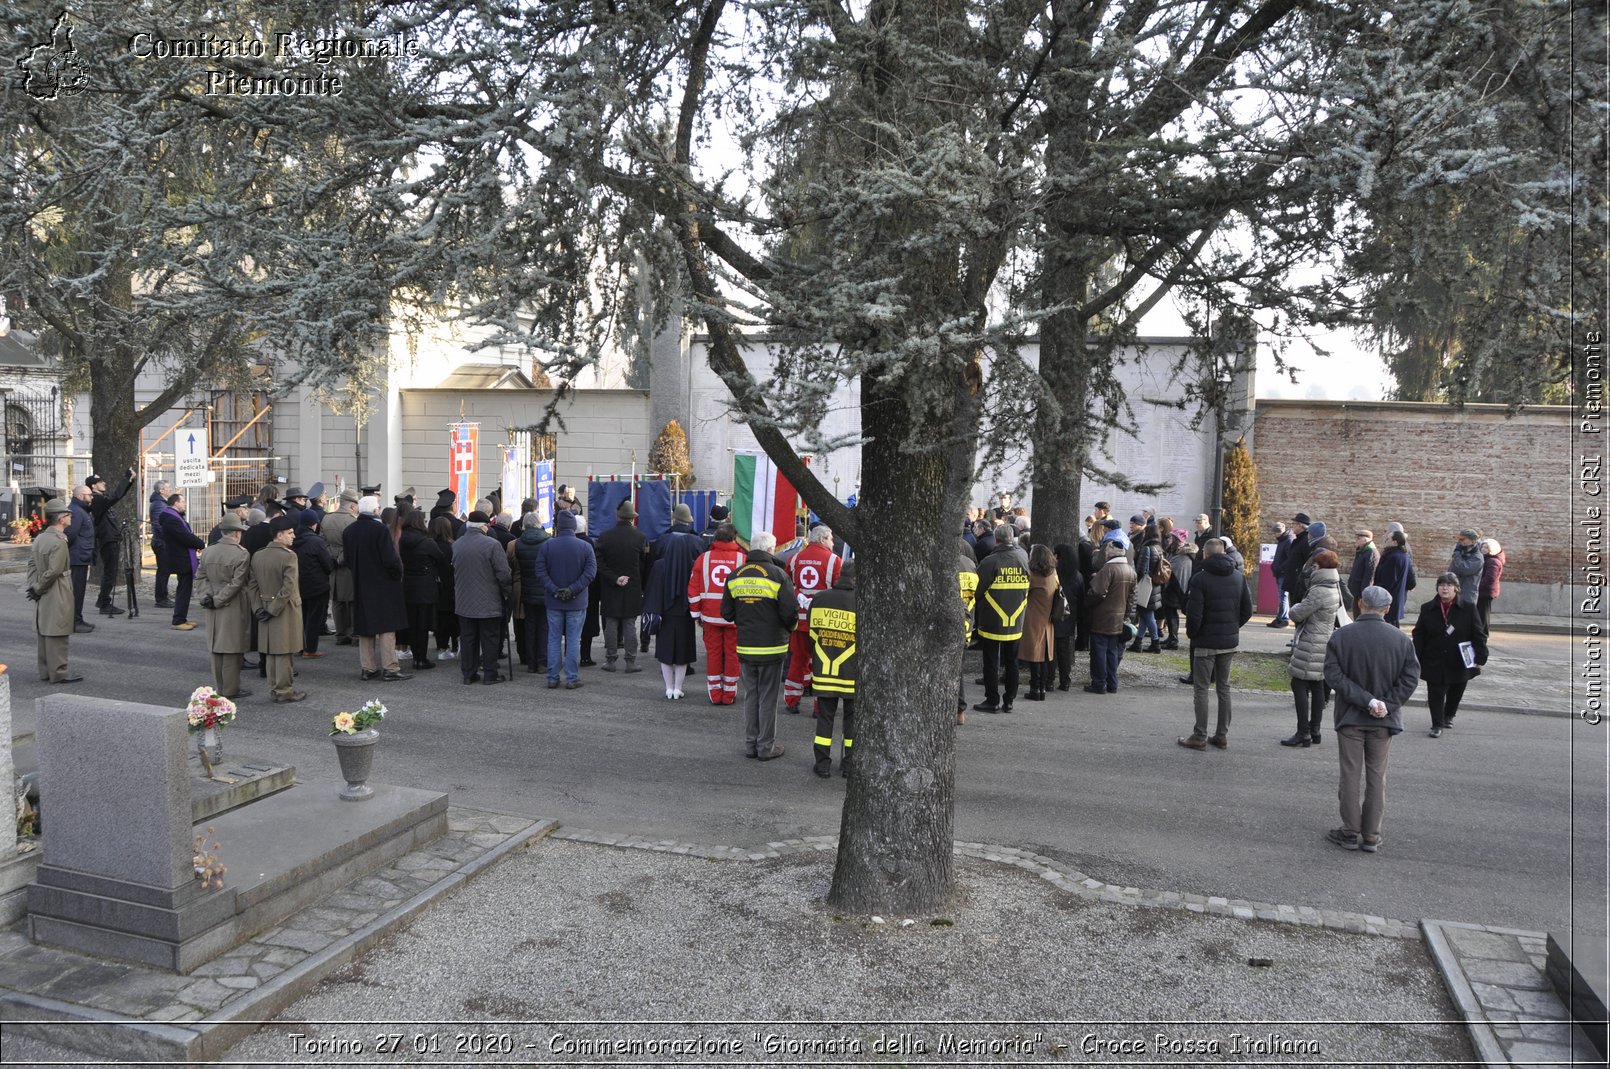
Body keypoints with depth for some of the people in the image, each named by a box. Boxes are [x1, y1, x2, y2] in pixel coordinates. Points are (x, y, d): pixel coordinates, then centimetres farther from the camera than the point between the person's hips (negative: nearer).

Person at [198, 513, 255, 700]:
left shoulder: (207, 552, 4)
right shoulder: (242, 554, -15)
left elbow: (202, 577, 4)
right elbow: (237, 584, -17)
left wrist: (207, 596, -1)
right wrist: (219, 600, -11)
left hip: (214, 609, 6)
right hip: (234, 607, -6)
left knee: (217, 646, 14)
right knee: (232, 649, 2)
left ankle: (218, 686, 22)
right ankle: (230, 689, 8)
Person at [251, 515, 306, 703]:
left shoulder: (257, 556, 5)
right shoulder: (288, 556, -17)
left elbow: (253, 585, 5)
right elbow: (288, 589, -22)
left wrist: (259, 608, 4)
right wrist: (274, 610, -15)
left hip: (266, 608, 7)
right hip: (286, 610, -7)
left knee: (270, 652, 13)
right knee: (284, 652, 0)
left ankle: (276, 687, 21)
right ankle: (285, 691, 6)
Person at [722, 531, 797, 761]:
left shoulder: (734, 575, 2)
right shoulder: (777, 574, -13)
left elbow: (726, 612, 6)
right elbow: (790, 612, -14)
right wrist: (788, 629, 7)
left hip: (745, 646, 4)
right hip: (771, 646, -4)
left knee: (750, 695, 15)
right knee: (768, 698, 5)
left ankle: (750, 744, 21)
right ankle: (766, 747, 12)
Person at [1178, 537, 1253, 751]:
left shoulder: (1200, 578, -14)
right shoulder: (1239, 576, 4)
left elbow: (1194, 615, -18)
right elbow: (1247, 610, 6)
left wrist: (1192, 634, -1)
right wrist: (1233, 627, 15)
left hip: (1206, 642, -6)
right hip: (1230, 641, 6)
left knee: (1201, 689, 2)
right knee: (1224, 687, 14)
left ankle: (1200, 737, 4)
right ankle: (1222, 735, 18)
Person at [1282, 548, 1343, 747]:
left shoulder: (1319, 592, -20)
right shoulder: (1334, 589, 10)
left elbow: (1297, 613, -17)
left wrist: (1295, 608, 5)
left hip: (1310, 646, -9)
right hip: (1325, 643, 9)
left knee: (1299, 686, -5)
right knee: (1317, 686, 13)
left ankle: (1303, 733, -5)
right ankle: (1315, 731, 19)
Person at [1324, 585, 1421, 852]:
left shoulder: (1341, 636, -10)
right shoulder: (1401, 639, -4)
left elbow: (1333, 676, -15)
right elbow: (1411, 677, -7)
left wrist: (1366, 700, -15)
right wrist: (1386, 705, -9)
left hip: (1350, 717, -2)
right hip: (1384, 720, 2)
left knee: (1350, 775, 8)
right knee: (1377, 777, 11)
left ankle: (1350, 832, 14)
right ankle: (1371, 837, 15)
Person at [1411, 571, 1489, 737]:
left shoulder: (1468, 609, -4)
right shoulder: (1427, 609, 0)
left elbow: (1479, 635, -3)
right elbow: (1418, 635, 2)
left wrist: (1480, 658, -10)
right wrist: (1417, 658, -5)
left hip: (1460, 664, 0)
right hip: (1434, 663, 0)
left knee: (1455, 694, 16)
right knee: (1436, 695, 0)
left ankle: (1449, 716, 40)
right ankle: (1437, 725, 11)